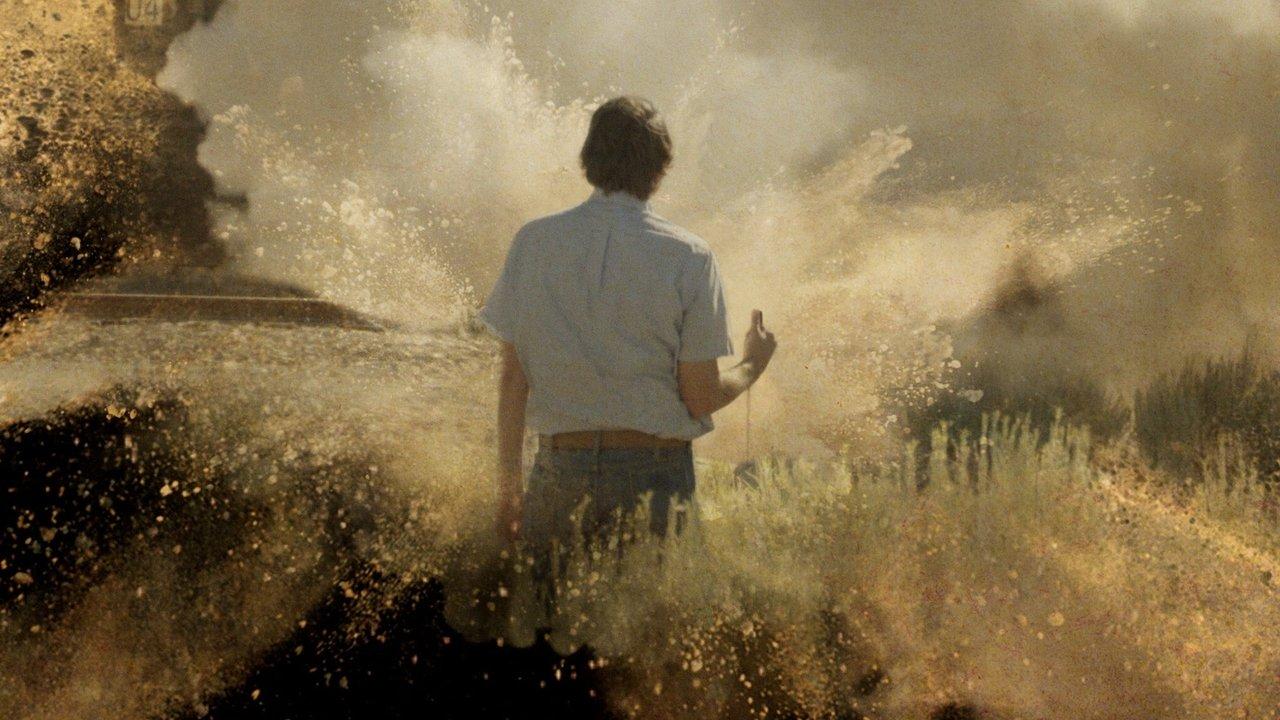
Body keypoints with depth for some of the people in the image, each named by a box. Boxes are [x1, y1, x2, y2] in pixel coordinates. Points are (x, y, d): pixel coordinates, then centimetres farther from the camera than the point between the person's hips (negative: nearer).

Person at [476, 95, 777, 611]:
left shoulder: (533, 243, 1)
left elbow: (513, 376, 3)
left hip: (560, 468, 2)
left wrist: (508, 481, 11)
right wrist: (751, 366, 17)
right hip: (654, 468, -1)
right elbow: (701, 398, -3)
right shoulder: (688, 258, -5)